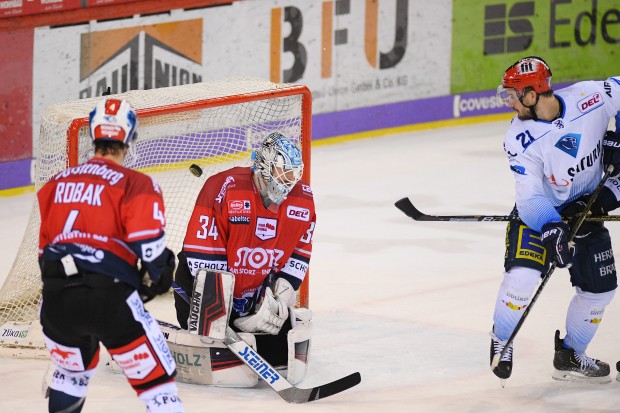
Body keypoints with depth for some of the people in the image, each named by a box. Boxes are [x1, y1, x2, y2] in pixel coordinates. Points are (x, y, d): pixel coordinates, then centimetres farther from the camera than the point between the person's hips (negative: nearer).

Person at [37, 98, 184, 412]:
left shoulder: (58, 183, 16)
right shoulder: (136, 185, -2)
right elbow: (148, 244, -11)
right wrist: (155, 277, 9)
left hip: (56, 298, 5)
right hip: (109, 296, -5)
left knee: (71, 370, 30)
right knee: (155, 376, 1)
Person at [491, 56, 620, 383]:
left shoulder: (590, 97, -22)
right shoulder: (520, 139, -24)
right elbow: (530, 199, -25)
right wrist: (553, 230, -41)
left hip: (586, 207, 3)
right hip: (538, 212, -3)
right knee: (521, 275, -23)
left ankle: (570, 356, 26)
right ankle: (501, 342, 2)